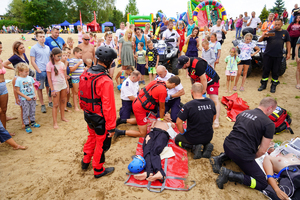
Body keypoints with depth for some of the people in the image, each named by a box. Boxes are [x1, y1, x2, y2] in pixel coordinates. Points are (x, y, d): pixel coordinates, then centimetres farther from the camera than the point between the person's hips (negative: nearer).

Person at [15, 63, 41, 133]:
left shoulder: (30, 78, 3)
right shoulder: (18, 80, -11)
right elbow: (18, 91, -10)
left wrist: (35, 95, -1)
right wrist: (26, 97, -15)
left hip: (32, 98, 5)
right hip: (24, 99, -5)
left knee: (33, 111, 16)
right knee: (26, 113, 4)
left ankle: (33, 122, 33)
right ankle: (26, 125, 16)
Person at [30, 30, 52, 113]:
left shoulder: (47, 47, 10)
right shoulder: (34, 48, -5)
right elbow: (32, 61, -7)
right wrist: (39, 71, -13)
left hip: (49, 70, 4)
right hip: (40, 71, -4)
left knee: (49, 86, 13)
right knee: (40, 88, 6)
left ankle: (50, 101, 26)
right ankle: (42, 105, 16)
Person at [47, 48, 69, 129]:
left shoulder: (62, 64, 4)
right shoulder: (50, 64, -9)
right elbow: (49, 78, -9)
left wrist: (67, 86, 9)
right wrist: (52, 90, -11)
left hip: (63, 85, 5)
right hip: (56, 86, -5)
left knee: (63, 101, 15)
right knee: (56, 105, -1)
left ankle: (62, 117, 32)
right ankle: (55, 122, 7)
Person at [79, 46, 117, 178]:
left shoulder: (85, 74, -3)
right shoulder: (105, 81, -27)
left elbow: (81, 95, 8)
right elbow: (108, 106, -25)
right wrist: (111, 127, -17)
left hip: (88, 114, 8)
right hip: (100, 118, -7)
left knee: (92, 137, 29)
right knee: (101, 143, 13)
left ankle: (85, 162, 47)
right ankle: (98, 170, 32)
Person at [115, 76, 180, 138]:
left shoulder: (156, 81, 4)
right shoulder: (163, 91, -21)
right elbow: (162, 107, -8)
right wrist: (161, 118, 10)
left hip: (136, 102, 10)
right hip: (140, 108, -10)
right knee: (143, 133, 0)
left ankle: (122, 121, 28)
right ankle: (120, 132, -4)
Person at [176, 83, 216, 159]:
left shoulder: (188, 105, -24)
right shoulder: (211, 102, -7)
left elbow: (178, 122, -20)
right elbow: (214, 117, 10)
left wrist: (182, 132, -1)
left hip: (194, 138, -5)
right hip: (209, 137, 5)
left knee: (177, 139, 24)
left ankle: (194, 147, -3)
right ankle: (206, 145, 5)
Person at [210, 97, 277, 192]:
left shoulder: (243, 112, 11)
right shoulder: (269, 124, -7)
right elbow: (262, 151, -6)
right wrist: (251, 158, 14)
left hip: (227, 145, 7)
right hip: (242, 155, -6)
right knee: (262, 184, 7)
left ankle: (219, 158, 14)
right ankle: (229, 174, -12)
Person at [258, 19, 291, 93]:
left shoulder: (285, 33, 8)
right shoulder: (270, 32, 4)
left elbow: (288, 42, 11)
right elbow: (259, 40, 1)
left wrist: (288, 53, 5)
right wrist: (263, 36, -21)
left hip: (278, 56, 1)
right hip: (268, 55, 0)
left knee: (275, 71, 6)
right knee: (266, 70, 5)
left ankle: (273, 86, 19)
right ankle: (263, 85, 17)